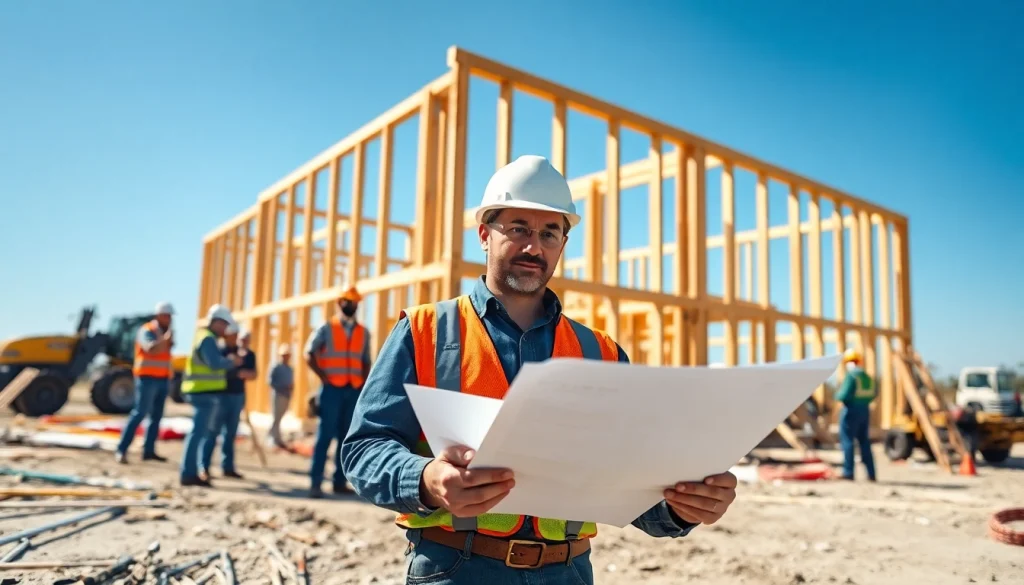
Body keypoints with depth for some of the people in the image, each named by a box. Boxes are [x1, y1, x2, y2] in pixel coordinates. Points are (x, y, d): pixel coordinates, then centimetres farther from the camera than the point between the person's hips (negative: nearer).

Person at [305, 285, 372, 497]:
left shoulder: (364, 333, 12)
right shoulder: (326, 328, 1)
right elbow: (309, 354, 0)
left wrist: (364, 383, 3)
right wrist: (323, 377, -8)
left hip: (355, 390, 4)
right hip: (332, 388, -4)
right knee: (325, 435, -6)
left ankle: (340, 481, 14)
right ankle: (315, 482, -1)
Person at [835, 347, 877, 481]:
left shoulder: (850, 376, -16)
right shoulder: (867, 376, 9)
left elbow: (844, 396, -21)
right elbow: (873, 394, 15)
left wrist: (838, 395, -1)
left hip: (851, 411, -8)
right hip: (865, 411, 8)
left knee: (847, 441, -2)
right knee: (864, 442, 13)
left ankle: (848, 472, -3)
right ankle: (871, 474, 14)